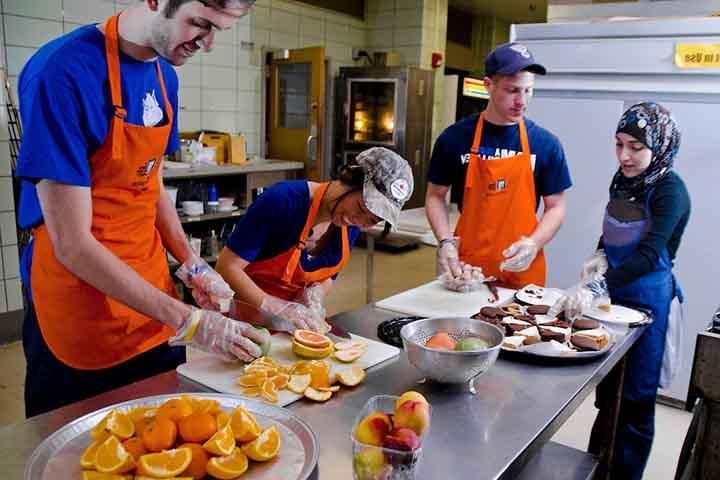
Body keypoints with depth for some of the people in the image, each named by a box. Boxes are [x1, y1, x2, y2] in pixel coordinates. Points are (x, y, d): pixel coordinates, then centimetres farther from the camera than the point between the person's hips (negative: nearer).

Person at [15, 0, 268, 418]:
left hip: (153, 295, 7)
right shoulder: (64, 72, -21)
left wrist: (193, 267, -2)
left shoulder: (164, 75, 2)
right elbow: (72, 244, -23)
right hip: (80, 315, -6)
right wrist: (189, 321, -24)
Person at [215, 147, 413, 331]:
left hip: (295, 321, 4)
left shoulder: (351, 226, -6)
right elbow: (227, 267, -19)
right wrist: (277, 308, -27)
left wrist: (315, 295, -12)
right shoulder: (283, 201, -23)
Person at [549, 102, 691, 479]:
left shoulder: (670, 190, -18)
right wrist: (599, 257, -3)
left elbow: (648, 254, -31)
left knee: (635, 399, 6)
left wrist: (594, 287, -42)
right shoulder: (622, 180, 2)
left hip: (647, 301, -7)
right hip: (613, 294, 7)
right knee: (606, 391, 19)